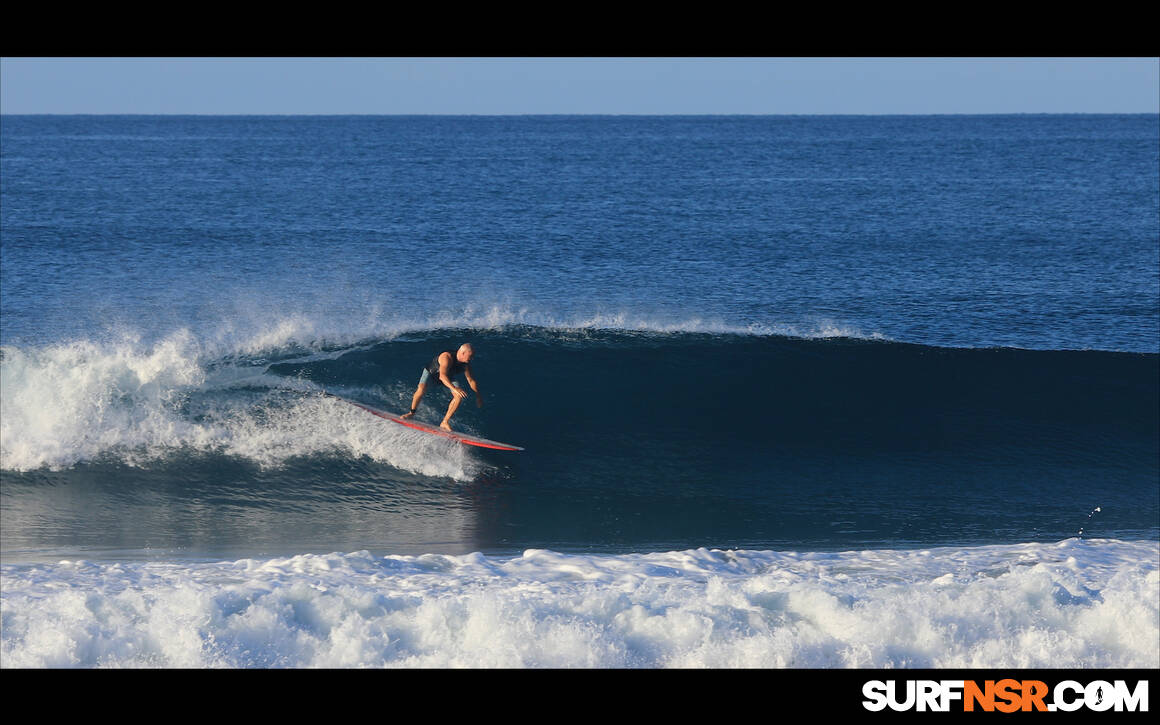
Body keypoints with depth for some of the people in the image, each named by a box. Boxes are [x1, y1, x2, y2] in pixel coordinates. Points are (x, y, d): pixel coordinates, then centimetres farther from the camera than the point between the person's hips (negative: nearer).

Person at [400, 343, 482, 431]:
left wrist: (478, 396, -3)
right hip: (431, 371, -5)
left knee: (459, 396, -16)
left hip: (448, 377, 5)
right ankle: (412, 412, -5)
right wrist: (454, 388, -60)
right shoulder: (447, 357, -39)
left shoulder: (466, 364, -18)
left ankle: (445, 422, -8)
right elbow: (442, 376, -49)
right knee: (422, 388, -31)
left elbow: (471, 380, -4)